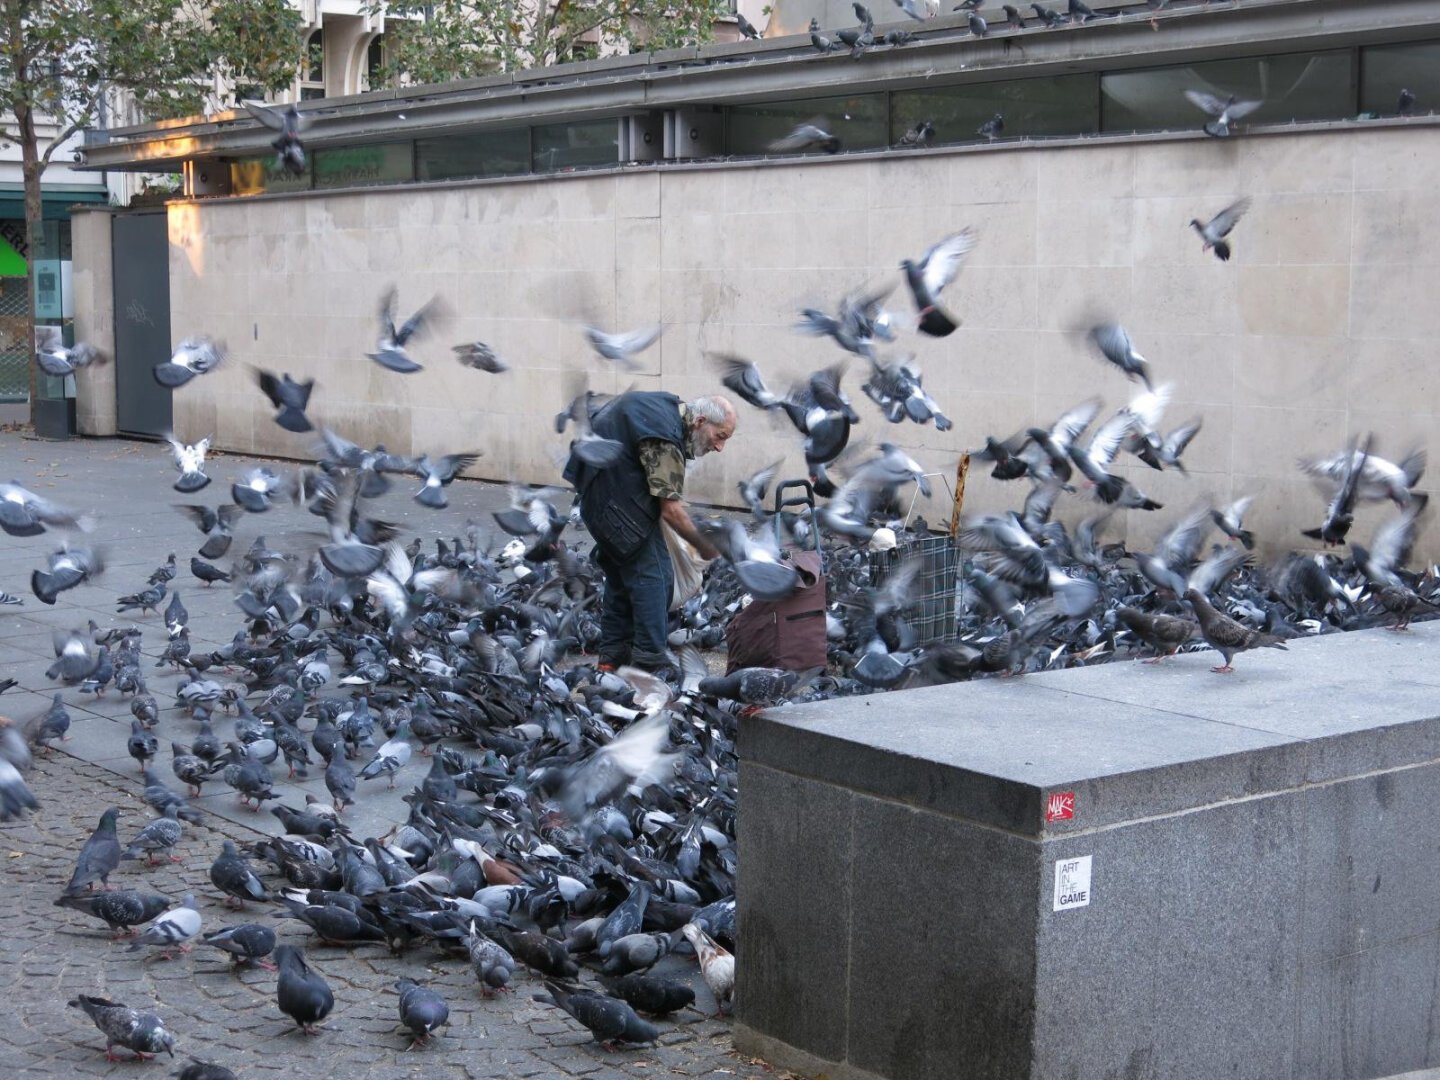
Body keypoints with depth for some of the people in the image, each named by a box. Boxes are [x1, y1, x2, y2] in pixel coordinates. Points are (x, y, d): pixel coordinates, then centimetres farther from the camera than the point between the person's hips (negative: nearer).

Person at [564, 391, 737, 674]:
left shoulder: (671, 407, 4)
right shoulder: (666, 439, -26)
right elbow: (670, 510, -25)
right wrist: (703, 546, -13)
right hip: (613, 498, -11)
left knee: (622, 571, 17)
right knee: (652, 573, -10)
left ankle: (612, 656, 23)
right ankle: (651, 659, -8)